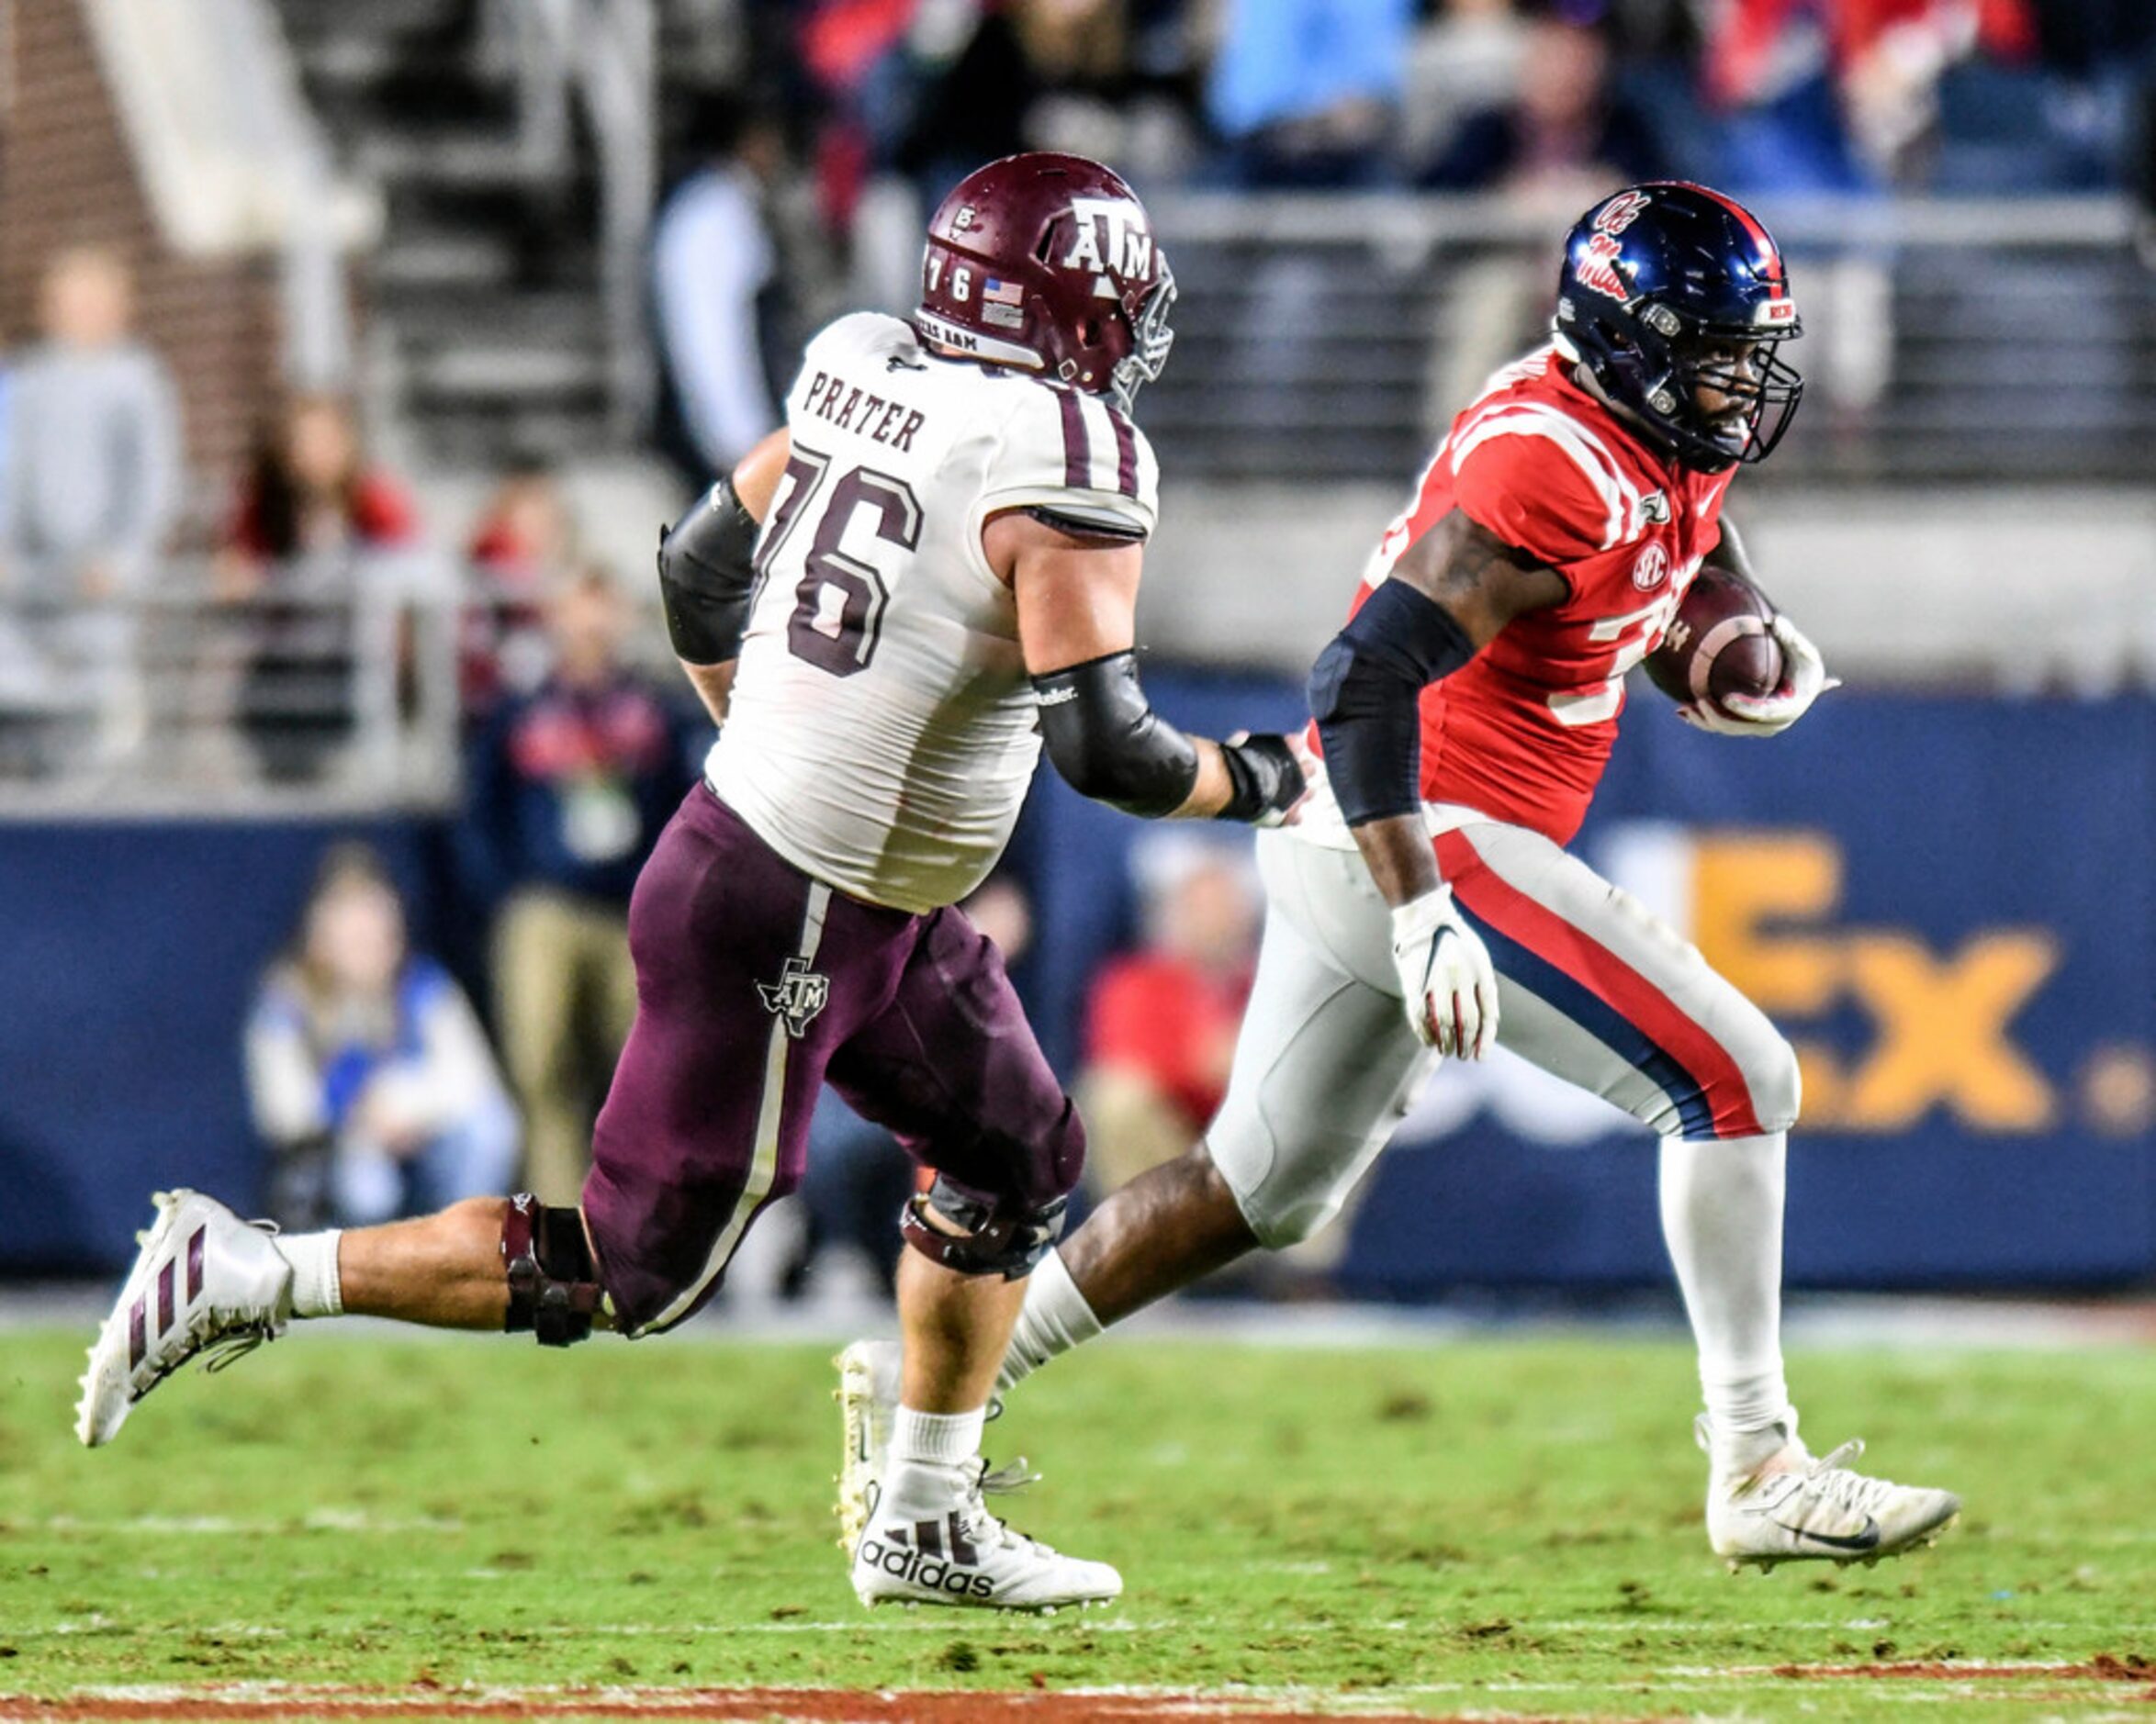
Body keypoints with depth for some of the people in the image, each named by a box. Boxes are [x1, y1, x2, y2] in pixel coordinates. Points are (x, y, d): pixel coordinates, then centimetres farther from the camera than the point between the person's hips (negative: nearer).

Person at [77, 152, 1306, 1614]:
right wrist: (1250, 782, -5)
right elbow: (1102, 747, -23)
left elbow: (702, 569, 15)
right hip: (788, 924, -9)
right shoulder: (1068, 467, -20)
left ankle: (931, 1529, 28)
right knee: (633, 1273, 1)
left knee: (1019, 1164, 21)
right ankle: (240, 1275, 1)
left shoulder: (865, 379, 5)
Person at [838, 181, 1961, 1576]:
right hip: (1434, 840, -11)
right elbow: (1368, 675, -28)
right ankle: (1757, 1469, -8)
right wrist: (1421, 915, -36)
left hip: (1358, 842, 11)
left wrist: (1763, 647, 6)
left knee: (1261, 1193, 19)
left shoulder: (1671, 438, 8)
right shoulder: (1554, 468, -22)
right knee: (1735, 1079, -11)